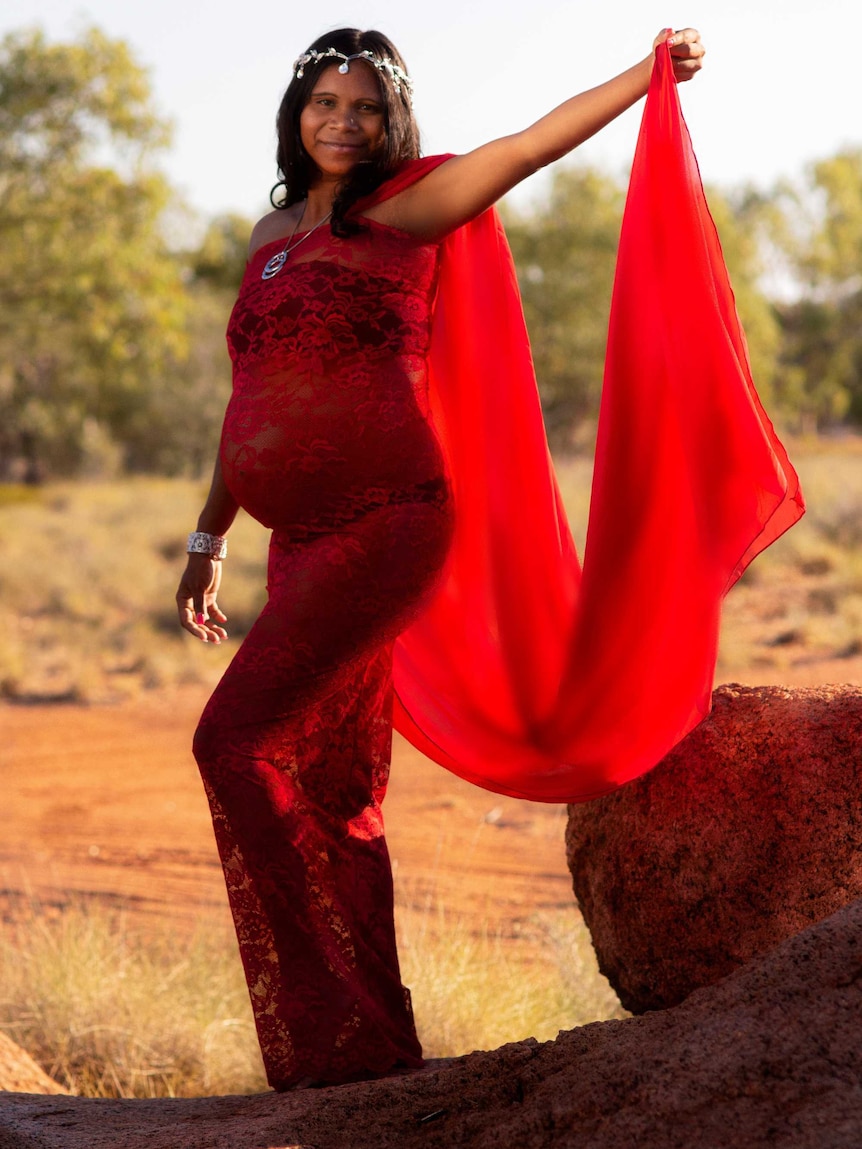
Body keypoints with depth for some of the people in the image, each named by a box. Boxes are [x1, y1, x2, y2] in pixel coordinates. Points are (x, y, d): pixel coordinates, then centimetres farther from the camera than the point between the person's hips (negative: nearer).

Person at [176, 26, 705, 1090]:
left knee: (234, 741, -16)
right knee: (325, 795, 8)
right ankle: (370, 1042, 16)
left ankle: (341, 1031, -12)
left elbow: (536, 140, -9)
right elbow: (252, 402, 24)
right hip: (305, 543, 8)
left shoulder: (401, 207, -1)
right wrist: (208, 538, 26)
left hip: (385, 525, -8)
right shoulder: (273, 235, 18)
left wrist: (651, 71, -19)